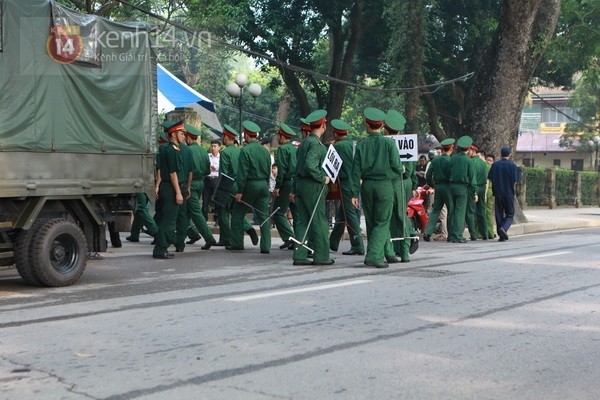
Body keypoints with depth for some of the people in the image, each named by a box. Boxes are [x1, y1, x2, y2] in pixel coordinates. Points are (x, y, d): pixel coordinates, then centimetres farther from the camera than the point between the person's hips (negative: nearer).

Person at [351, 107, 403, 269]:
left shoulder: (361, 145, 0)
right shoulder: (389, 143, -5)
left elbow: (356, 171, 0)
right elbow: (397, 167, -7)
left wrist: (355, 194, 3)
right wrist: (399, 173, 17)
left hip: (367, 187, 3)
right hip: (384, 186, -2)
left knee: (371, 223, 13)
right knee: (382, 223, 1)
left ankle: (376, 255, 18)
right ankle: (373, 256, -13)